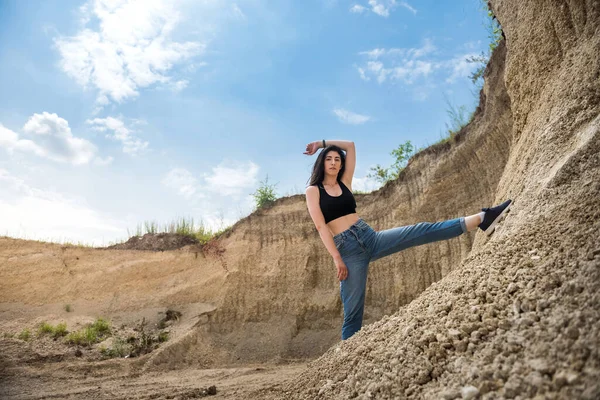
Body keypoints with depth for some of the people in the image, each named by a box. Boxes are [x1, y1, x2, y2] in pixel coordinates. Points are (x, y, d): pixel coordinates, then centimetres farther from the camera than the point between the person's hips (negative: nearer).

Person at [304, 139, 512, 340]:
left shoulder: (344, 182, 13)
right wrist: (337, 258, -14)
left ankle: (481, 219, -13)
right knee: (353, 311, -2)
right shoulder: (313, 190, 1)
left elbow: (350, 145, 17)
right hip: (348, 250, -4)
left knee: (421, 231, -9)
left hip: (369, 237, 4)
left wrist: (322, 143, 18)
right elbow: (321, 226, -8)